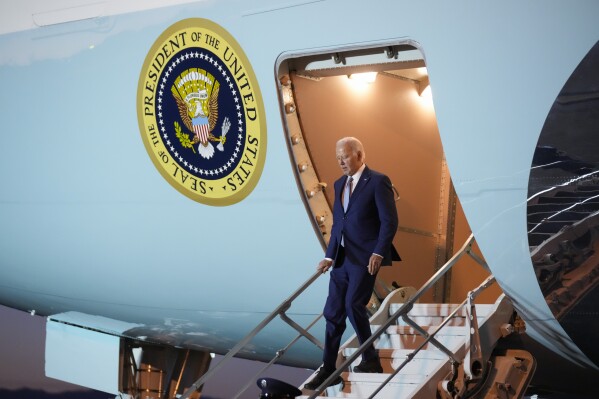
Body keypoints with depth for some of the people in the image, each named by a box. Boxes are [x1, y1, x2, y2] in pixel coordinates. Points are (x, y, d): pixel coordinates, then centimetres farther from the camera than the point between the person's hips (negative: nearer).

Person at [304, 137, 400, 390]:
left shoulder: (377, 182, -8)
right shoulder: (339, 184, 14)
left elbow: (390, 221, -11)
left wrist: (378, 253, -18)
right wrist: (329, 256, 9)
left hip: (365, 257, -7)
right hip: (341, 257, 7)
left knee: (353, 305, -14)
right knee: (333, 312, 6)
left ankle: (371, 360, 5)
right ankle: (328, 371, 12)